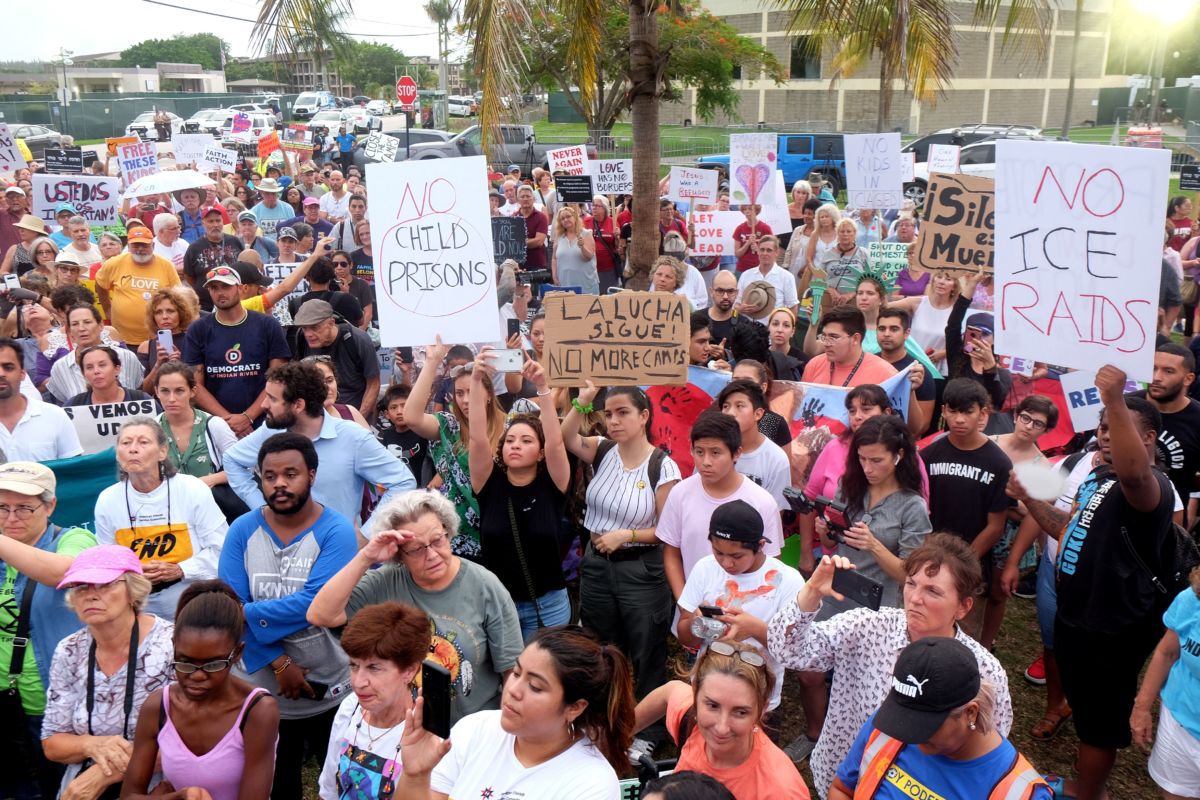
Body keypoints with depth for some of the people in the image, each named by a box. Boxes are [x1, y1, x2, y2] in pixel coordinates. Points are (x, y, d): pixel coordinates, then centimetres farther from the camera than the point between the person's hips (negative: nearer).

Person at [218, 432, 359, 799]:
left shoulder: (336, 531, -13)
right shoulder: (243, 530, -3)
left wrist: (245, 613, -18)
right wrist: (279, 663, -18)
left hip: (329, 689, -3)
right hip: (261, 689, 3)